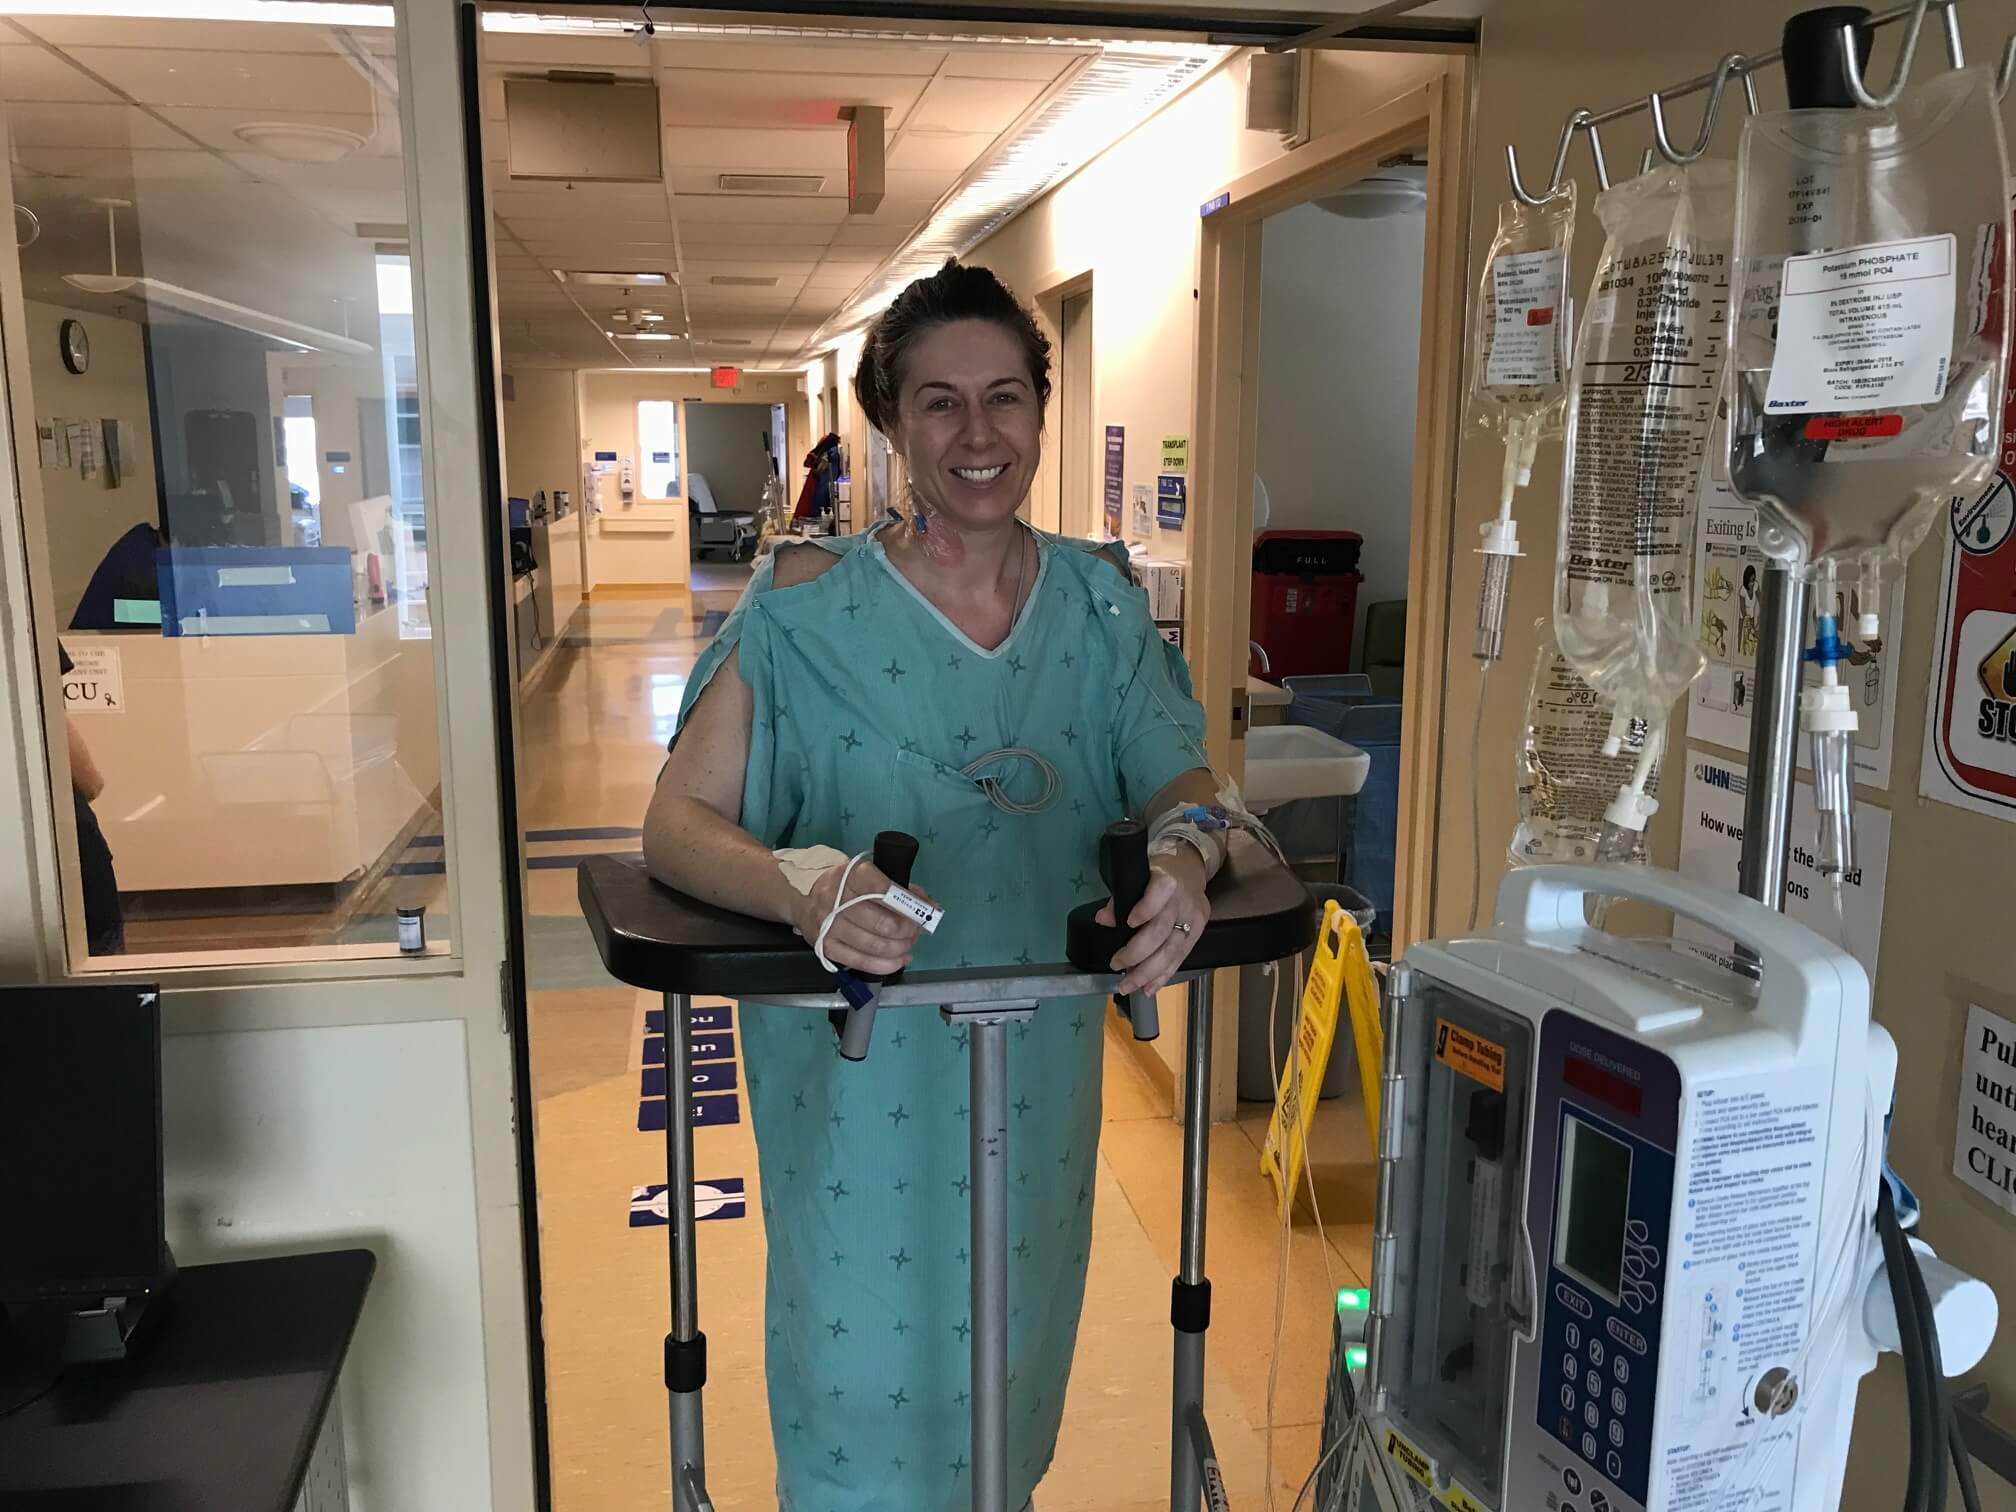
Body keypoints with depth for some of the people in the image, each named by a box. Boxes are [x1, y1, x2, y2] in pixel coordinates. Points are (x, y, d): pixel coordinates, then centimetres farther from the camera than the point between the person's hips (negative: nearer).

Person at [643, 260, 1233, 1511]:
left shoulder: (1099, 603, -1)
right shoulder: (807, 608, -13)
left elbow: (1180, 779, -4)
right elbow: (679, 820, -16)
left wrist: (1185, 855, -28)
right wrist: (801, 885, -37)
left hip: (1039, 1060, 4)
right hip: (860, 1064, -3)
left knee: (1010, 1354, 24)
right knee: (864, 1361, 11)